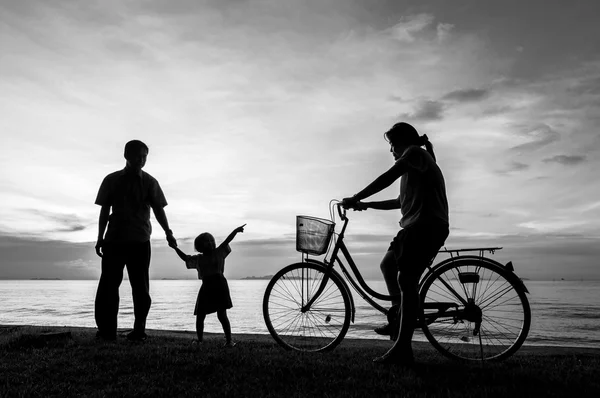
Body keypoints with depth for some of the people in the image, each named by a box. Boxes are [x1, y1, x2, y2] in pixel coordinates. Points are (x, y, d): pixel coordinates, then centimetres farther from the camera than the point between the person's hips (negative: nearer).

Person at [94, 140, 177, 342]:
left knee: (140, 287, 1)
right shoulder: (111, 180, 8)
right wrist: (100, 238, 5)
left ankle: (139, 331, 7)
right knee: (108, 285, -2)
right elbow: (104, 211, 9)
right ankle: (106, 331, 4)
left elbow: (158, 209, -1)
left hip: (140, 241, 0)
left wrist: (168, 232, -14)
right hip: (114, 239, 1)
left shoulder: (149, 182, 6)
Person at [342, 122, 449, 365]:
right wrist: (367, 205, 26)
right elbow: (401, 201, 29)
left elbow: (387, 178, -15)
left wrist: (355, 198, -13)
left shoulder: (415, 152, -2)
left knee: (406, 281, -14)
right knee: (388, 264, 17)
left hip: (426, 226, -10)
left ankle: (402, 350, -12)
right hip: (417, 226, 10)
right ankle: (400, 320, 22)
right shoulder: (414, 164, 28)